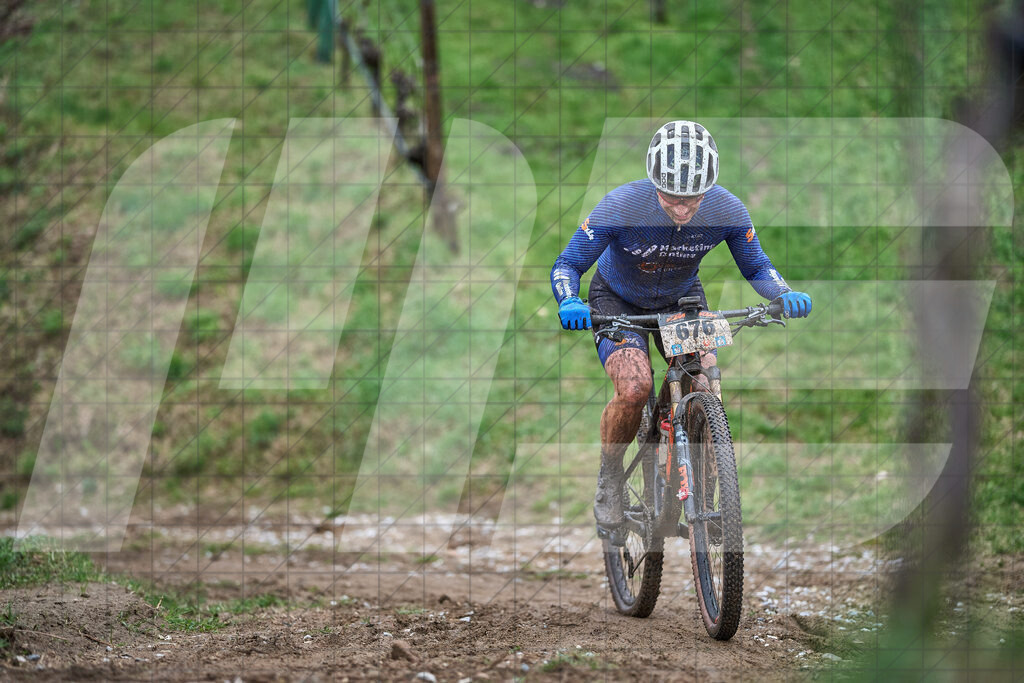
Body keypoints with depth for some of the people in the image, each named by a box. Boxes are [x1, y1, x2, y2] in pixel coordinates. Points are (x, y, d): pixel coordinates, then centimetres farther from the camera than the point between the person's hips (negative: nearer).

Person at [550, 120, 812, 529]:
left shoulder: (727, 210, -26)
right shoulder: (622, 206, -34)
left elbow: (756, 267, -9)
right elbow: (567, 265, -24)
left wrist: (785, 295, -30)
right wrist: (570, 303, -46)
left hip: (682, 298, 3)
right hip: (618, 301, -3)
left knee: (706, 391, -18)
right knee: (635, 388, -27)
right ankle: (609, 479, 0)